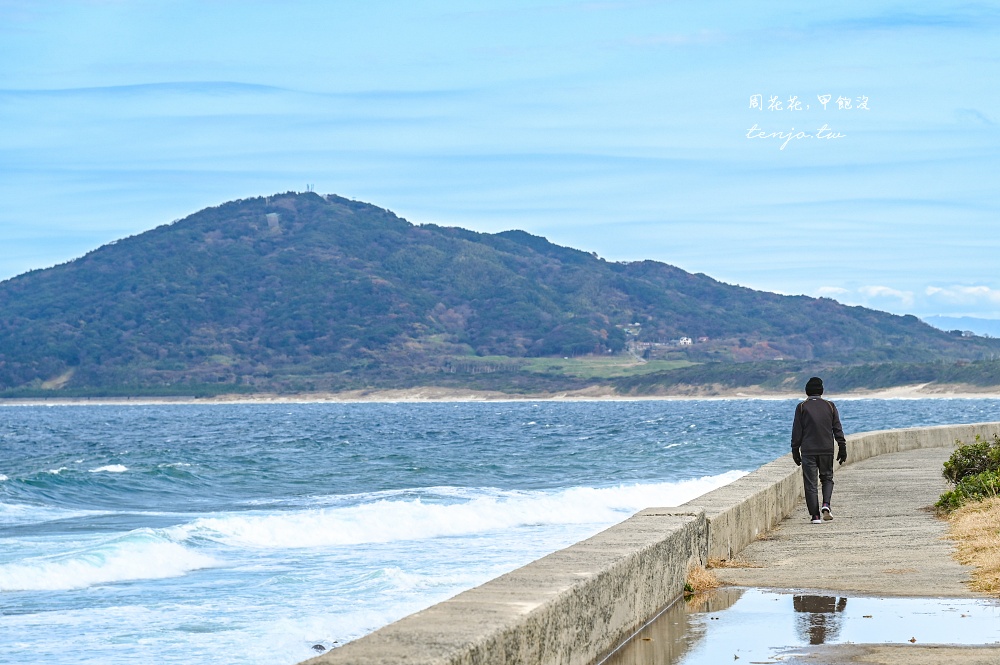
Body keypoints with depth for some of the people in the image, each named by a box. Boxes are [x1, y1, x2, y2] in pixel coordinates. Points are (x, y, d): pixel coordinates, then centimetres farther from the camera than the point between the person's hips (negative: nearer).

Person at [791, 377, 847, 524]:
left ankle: (815, 515, -2)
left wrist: (795, 451, 5)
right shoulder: (830, 406, 5)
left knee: (810, 483, 2)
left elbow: (797, 431, -1)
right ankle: (826, 505, -7)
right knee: (827, 478, 17)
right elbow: (838, 430, 5)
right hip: (827, 450, 2)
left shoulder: (802, 407, -1)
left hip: (808, 451, -2)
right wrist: (842, 449, 10)